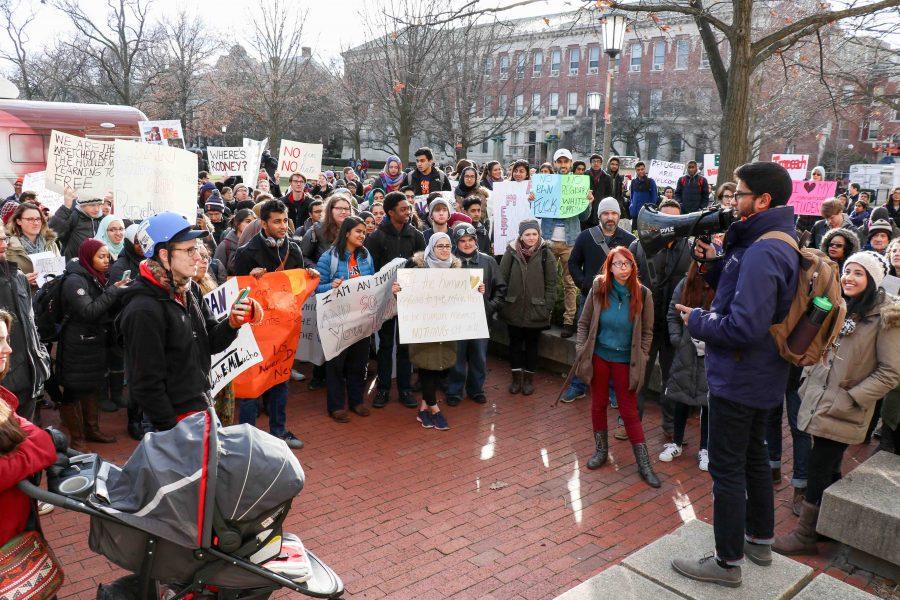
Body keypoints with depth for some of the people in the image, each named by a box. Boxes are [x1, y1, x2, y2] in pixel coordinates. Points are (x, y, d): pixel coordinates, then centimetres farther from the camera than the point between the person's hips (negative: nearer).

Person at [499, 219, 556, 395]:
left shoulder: (546, 254, -4)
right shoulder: (511, 252, -3)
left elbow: (551, 283, -3)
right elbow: (502, 279, 0)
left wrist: (548, 308, -6)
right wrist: (502, 304, -3)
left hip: (535, 311, -1)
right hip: (513, 309, 1)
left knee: (531, 345, 11)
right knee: (515, 344, 12)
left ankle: (529, 378, 26)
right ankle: (516, 377, 27)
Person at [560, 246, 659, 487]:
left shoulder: (642, 294, -10)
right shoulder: (599, 289, -8)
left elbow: (647, 332, 0)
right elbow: (584, 322, 1)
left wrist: (640, 360, -3)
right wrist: (581, 351, -5)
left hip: (625, 360, -1)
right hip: (598, 356, 2)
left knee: (629, 411, 1)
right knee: (598, 404, 13)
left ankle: (644, 464, 11)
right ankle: (601, 450, 32)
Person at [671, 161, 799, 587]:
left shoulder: (762, 252, -26)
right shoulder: (779, 241, 8)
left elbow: (745, 326, -32)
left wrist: (698, 321, -16)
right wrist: (715, 264, 1)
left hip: (738, 379, -10)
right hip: (762, 376, 10)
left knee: (727, 469, 3)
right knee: (753, 457, 23)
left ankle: (728, 562, 17)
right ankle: (760, 541, 40)